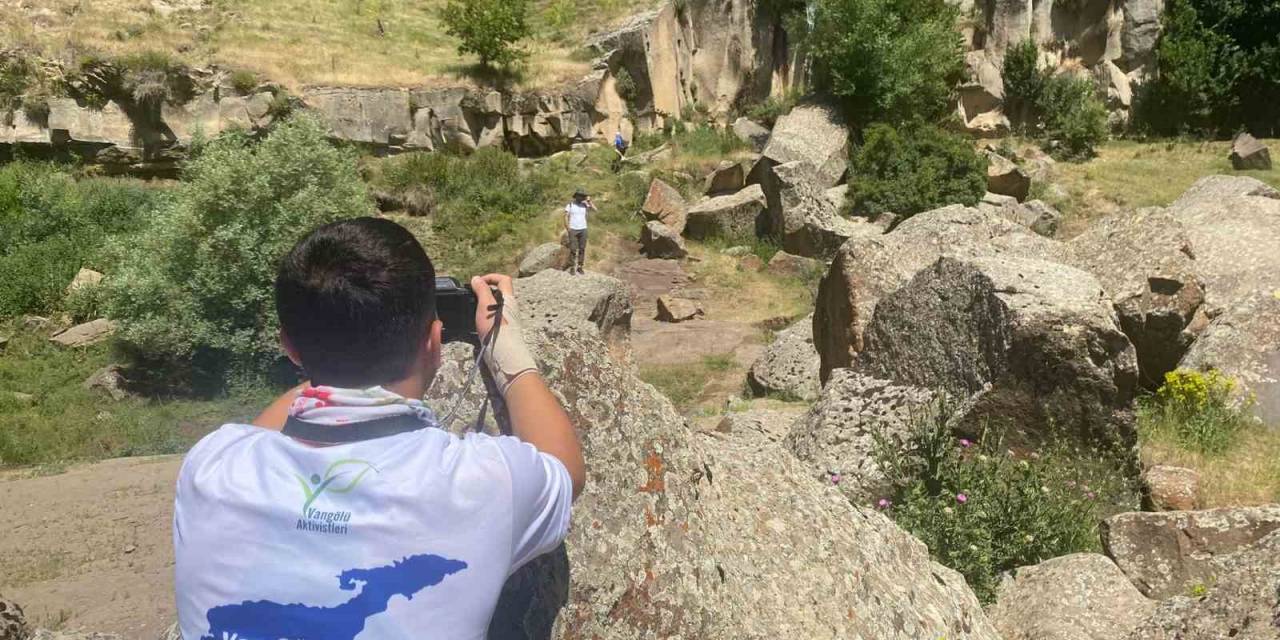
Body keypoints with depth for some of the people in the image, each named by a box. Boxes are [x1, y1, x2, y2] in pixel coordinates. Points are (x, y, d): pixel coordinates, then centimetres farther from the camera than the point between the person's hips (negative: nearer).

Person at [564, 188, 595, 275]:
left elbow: (594, 209, -8)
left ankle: (580, 267, 10)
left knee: (582, 249, 2)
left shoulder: (584, 205, 6)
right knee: (573, 249, -6)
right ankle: (572, 267, 2)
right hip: (573, 230, -3)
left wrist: (589, 201, -14)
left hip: (583, 230, 3)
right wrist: (567, 228, -16)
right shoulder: (569, 205, -1)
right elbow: (566, 217, -6)